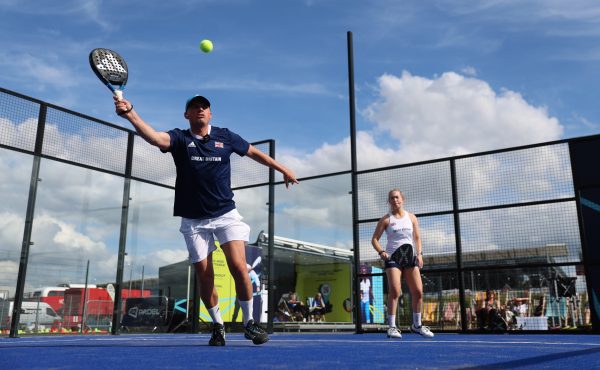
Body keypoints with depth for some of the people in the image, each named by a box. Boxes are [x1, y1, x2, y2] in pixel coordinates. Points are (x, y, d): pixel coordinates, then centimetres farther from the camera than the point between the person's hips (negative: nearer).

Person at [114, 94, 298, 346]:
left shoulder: (225, 137, 4)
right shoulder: (179, 138, 0)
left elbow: (254, 152, 18)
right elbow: (155, 137, -22)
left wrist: (283, 169, 24)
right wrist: (131, 115, -39)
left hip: (225, 214, 0)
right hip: (194, 221, 0)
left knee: (238, 268, -12)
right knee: (204, 276, 3)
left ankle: (249, 323, 6)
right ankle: (218, 326, 23)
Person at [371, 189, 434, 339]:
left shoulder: (411, 217, 12)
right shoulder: (385, 220, 2)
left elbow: (417, 238, 15)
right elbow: (374, 239, 2)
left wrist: (419, 254, 0)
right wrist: (381, 252, -15)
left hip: (410, 256, 4)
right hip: (393, 257, -3)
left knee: (418, 292, 0)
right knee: (394, 291, -16)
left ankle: (417, 325, 17)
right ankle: (392, 326, -9)